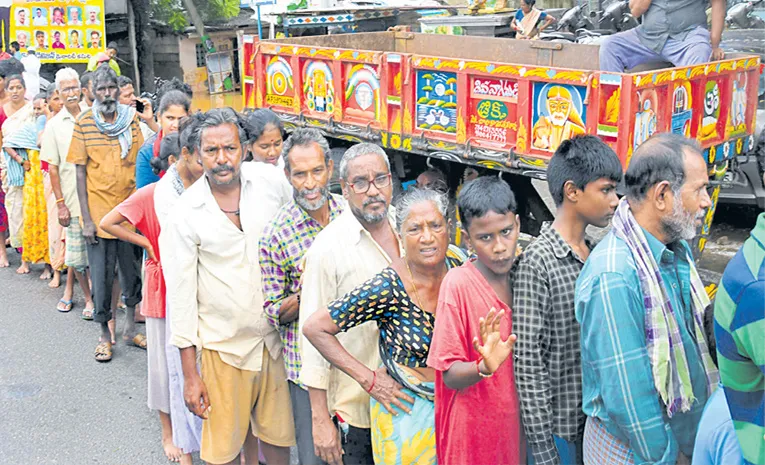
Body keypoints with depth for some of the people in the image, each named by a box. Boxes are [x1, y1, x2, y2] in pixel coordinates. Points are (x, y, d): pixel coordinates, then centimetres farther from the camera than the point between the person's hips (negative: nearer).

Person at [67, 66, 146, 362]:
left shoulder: (131, 120, 2)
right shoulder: (84, 123, -4)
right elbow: (80, 171, -3)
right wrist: (86, 218, -8)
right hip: (99, 212, -2)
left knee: (133, 271, 11)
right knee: (101, 276, 4)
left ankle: (130, 328, 28)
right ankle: (105, 334, 20)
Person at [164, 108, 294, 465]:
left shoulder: (271, 181, -5)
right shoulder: (187, 213, -9)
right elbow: (181, 293, -6)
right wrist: (190, 375, -5)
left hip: (276, 338, 2)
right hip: (223, 345, -2)